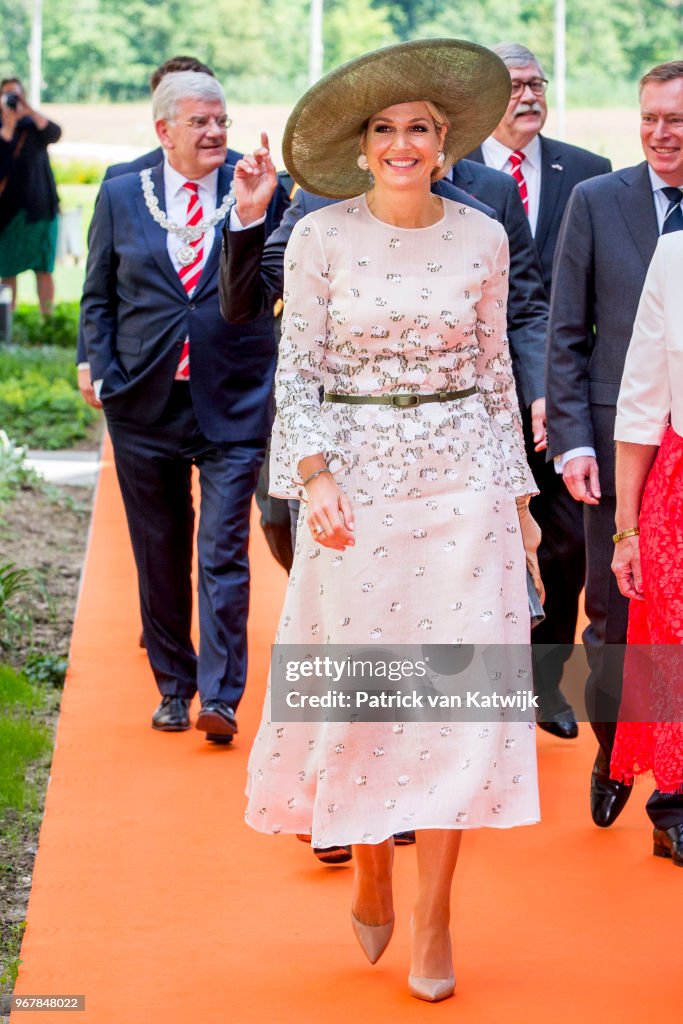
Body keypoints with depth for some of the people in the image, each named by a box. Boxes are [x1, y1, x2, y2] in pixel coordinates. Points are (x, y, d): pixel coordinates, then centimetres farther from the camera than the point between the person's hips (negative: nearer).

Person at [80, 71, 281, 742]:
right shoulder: (121, 197, 6)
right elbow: (98, 296, 11)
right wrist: (103, 372, 0)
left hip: (233, 402, -2)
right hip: (145, 402, 2)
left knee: (224, 553, -6)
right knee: (160, 554, 11)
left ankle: (221, 698, -2)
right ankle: (174, 686, 25)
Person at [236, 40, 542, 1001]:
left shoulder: (482, 238, 3)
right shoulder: (321, 239, -2)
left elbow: (495, 369, 9)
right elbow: (298, 371, 0)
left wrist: (518, 494, 8)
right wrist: (315, 474, -15)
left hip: (462, 473, 1)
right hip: (355, 477, -1)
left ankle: (433, 916, 6)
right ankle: (370, 874, 28)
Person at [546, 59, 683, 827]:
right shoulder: (596, 200, 3)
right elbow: (565, 334, 2)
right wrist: (572, 439, -6)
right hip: (619, 438, 0)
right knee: (614, 607, 7)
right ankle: (611, 755, 29)